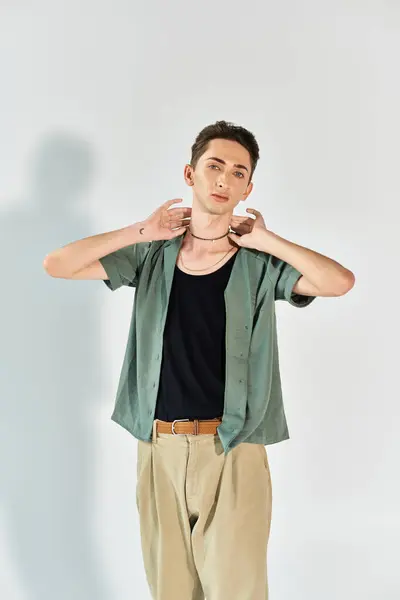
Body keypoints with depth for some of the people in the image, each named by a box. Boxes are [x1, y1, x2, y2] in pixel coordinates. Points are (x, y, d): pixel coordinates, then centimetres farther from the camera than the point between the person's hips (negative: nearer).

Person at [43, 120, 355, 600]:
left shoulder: (260, 264, -1)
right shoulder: (151, 256, 4)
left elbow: (341, 282, -17)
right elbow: (57, 265, -3)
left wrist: (265, 239, -12)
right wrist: (142, 232, -5)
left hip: (232, 452, -2)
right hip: (159, 449, 2)